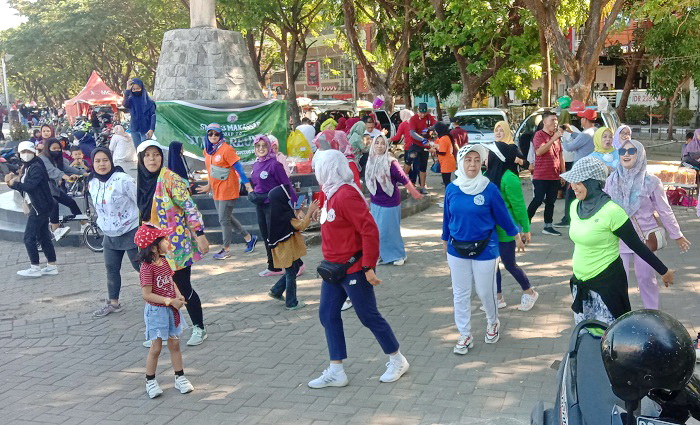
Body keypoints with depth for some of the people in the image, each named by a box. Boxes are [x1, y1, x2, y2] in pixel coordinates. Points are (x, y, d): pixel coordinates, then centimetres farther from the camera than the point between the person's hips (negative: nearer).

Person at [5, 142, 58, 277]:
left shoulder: (37, 167, -14)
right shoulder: (26, 167, 17)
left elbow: (29, 186, -26)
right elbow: (23, 186, 11)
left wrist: (13, 183, -12)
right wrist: (14, 180, -8)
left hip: (39, 207, -10)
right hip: (36, 206, 10)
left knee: (29, 238, -7)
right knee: (43, 237, 11)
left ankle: (35, 268, -2)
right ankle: (52, 266, 15)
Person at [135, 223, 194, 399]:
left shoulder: (164, 262, 3)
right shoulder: (147, 268, -22)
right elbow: (147, 294, -23)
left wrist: (178, 295, -6)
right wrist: (170, 301, -23)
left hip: (171, 310, 7)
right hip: (156, 311, -7)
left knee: (174, 344, 13)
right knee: (156, 347, 3)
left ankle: (180, 378, 24)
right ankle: (150, 381, 18)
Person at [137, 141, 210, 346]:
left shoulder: (170, 178, -13)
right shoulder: (141, 182, 7)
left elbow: (189, 207, -16)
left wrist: (199, 234, -20)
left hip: (176, 243, -6)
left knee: (183, 287, 0)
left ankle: (199, 328, 15)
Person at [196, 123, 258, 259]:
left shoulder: (226, 149, -16)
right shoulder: (207, 150, 6)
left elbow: (238, 167, -19)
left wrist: (248, 186, -23)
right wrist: (209, 185, 23)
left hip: (228, 190, -8)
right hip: (216, 191, 8)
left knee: (224, 220, 0)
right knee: (227, 218, 17)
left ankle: (226, 249, 15)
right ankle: (249, 238, 31)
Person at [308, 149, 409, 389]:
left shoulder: (346, 195, -22)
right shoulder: (331, 193, 8)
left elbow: (370, 231, -25)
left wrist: (369, 266, -23)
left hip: (353, 269, -10)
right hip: (333, 268, 10)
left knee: (368, 315, 3)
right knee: (328, 315, 9)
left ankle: (397, 361, 21)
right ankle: (336, 372, 17)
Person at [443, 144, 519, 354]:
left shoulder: (490, 189, -13)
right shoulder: (452, 189, -4)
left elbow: (502, 215, -1)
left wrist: (515, 234, 9)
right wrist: (445, 240, 17)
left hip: (484, 249, -3)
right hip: (457, 250, 3)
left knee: (486, 291, 9)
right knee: (460, 294, 10)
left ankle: (492, 323, 39)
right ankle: (464, 336, 24)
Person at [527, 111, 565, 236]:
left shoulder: (556, 136, 14)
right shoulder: (539, 135, -8)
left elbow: (560, 155, 21)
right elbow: (539, 151, -25)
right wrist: (553, 139, -29)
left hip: (554, 176, 7)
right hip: (541, 176, -7)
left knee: (550, 202, 9)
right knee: (538, 200, -7)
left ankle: (548, 226, 15)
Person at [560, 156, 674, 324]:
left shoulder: (611, 211, -21)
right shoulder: (575, 206, 0)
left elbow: (637, 246, -12)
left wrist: (664, 271, -5)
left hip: (607, 283, -7)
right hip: (580, 282, 7)